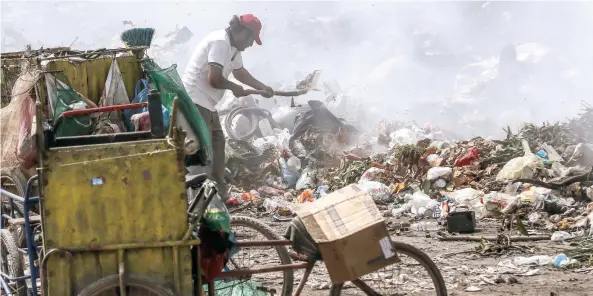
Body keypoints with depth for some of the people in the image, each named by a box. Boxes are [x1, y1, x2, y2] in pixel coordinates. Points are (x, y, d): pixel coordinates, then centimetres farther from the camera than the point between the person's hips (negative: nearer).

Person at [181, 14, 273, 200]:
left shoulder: (233, 46, 12)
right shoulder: (221, 42, -21)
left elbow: (240, 72, 30)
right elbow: (214, 79, -27)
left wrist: (262, 88, 29)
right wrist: (234, 88, -10)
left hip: (205, 101, 11)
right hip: (196, 100, -11)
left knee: (217, 142, 19)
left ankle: (218, 189, 29)